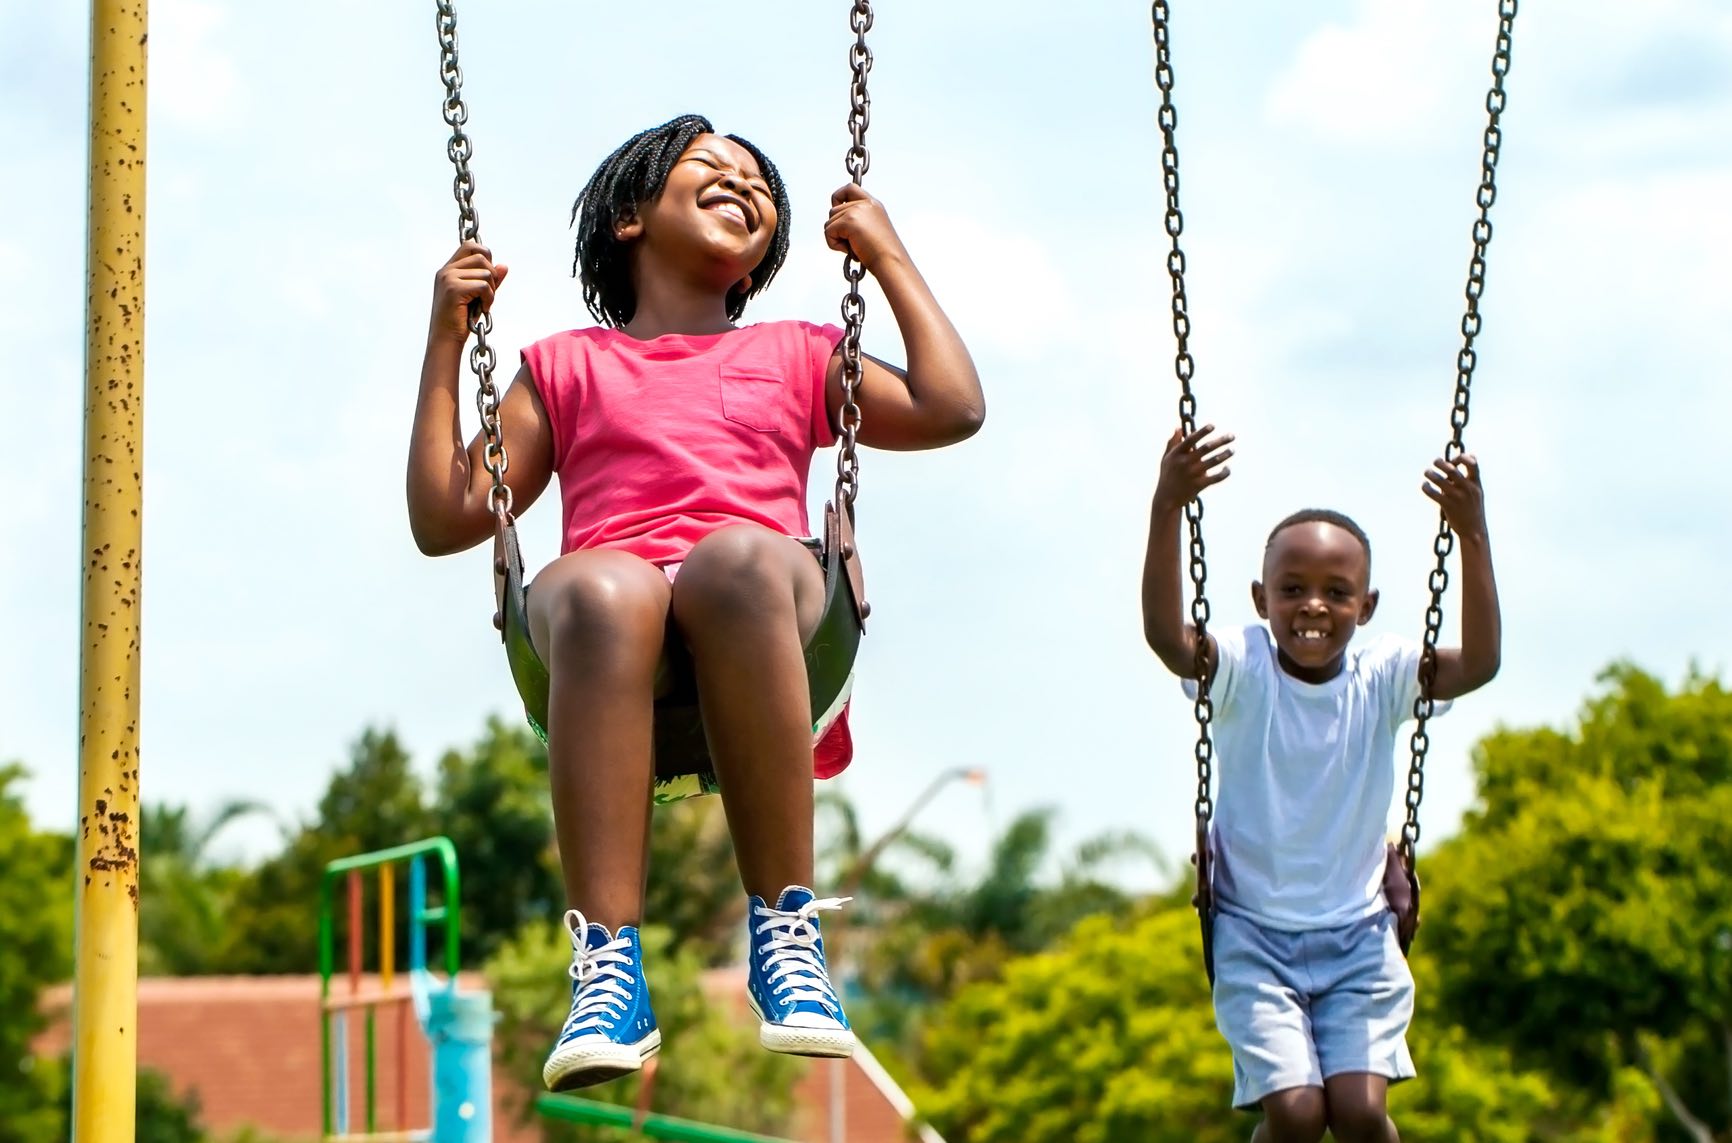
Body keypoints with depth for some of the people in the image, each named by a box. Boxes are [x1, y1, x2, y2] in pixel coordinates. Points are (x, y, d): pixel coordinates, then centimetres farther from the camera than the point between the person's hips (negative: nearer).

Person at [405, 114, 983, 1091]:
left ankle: (787, 932, -41)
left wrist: (890, 257, 26)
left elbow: (954, 408, 20)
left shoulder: (797, 357, 35)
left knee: (735, 557, -39)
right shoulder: (568, 368, 32)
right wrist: (446, 340, 22)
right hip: (608, 622, 0)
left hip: (765, 604, 0)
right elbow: (445, 519, 24)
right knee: (601, 587, -40)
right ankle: (608, 963, -50)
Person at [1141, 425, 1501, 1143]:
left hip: (1357, 933, 2)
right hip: (1255, 933, -1)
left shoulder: (1381, 679, -6)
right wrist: (1167, 509, -44)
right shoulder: (1243, 671, -10)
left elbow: (1479, 664, -22)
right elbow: (1165, 635, -30)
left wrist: (1472, 536, -34)